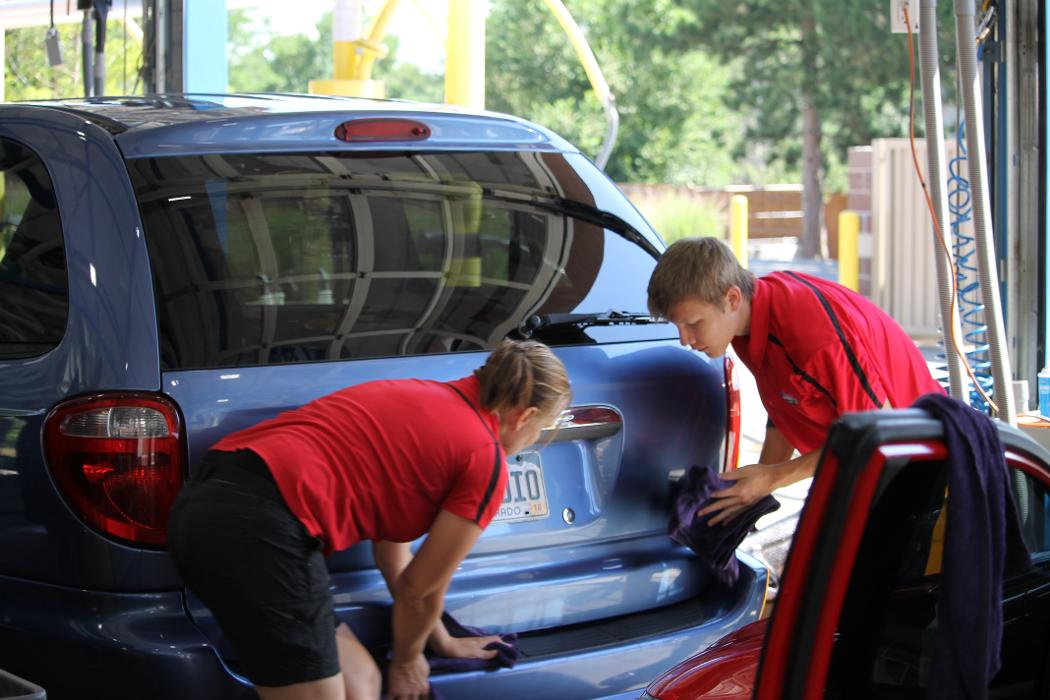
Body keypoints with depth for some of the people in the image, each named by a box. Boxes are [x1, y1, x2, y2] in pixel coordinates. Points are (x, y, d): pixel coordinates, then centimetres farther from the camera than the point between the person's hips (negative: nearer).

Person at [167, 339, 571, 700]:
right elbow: (420, 588, 10)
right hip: (260, 526, -9)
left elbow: (390, 534, 33)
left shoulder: (422, 399, 26)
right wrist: (406, 661, 30)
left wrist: (440, 641, 43)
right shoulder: (487, 461, 3)